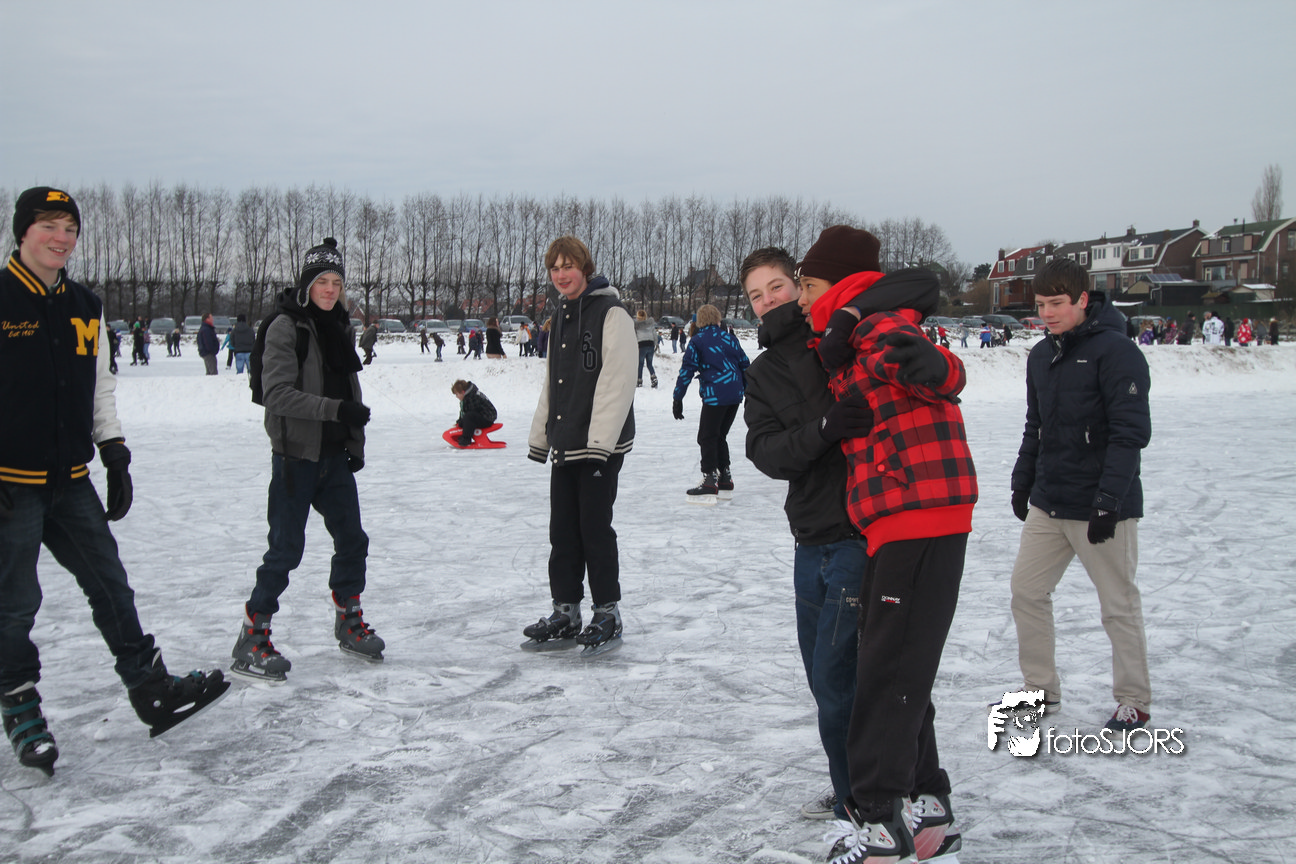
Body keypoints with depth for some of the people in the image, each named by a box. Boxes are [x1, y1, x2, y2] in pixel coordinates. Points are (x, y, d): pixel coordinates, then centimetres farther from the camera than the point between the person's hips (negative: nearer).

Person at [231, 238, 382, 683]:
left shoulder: (341, 328, 12)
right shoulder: (286, 326, -10)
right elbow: (278, 393, -19)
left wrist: (356, 444, 11)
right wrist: (334, 409, -27)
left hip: (334, 455, 7)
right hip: (296, 454, -7)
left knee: (352, 539, 11)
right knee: (286, 548, -5)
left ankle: (349, 622, 29)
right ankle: (252, 640, 7)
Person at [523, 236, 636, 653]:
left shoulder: (611, 314, -10)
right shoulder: (560, 318, 16)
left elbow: (617, 383, -17)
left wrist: (599, 441, -21)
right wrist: (539, 436, 18)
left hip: (601, 445, -8)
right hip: (564, 444, 8)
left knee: (595, 527, -2)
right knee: (563, 530, 11)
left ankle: (608, 614, 11)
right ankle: (565, 611, 21)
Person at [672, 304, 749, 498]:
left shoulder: (697, 341, -2)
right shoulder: (729, 338, 11)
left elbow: (687, 370, -6)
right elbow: (744, 364, 15)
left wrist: (678, 398, -4)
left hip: (715, 396, -6)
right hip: (735, 395, 6)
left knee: (707, 438, 0)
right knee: (719, 436, 18)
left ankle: (710, 479, -6)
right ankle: (725, 476, 20)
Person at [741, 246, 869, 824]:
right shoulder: (761, 375, 12)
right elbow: (766, 453, -3)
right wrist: (823, 428, -21)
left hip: (861, 535, -7)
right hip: (811, 541, 7)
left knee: (837, 677, -4)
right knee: (823, 673, 16)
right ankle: (850, 792, 35)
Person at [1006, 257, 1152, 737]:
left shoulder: (1115, 352, -13)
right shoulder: (1041, 356, 11)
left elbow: (1131, 432, -17)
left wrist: (1108, 499, -21)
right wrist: (1022, 482, 17)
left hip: (1100, 507, -7)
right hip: (1047, 504, 7)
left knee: (1118, 604, 4)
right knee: (1026, 590, 9)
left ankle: (1133, 701, 18)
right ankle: (1040, 688, 23)